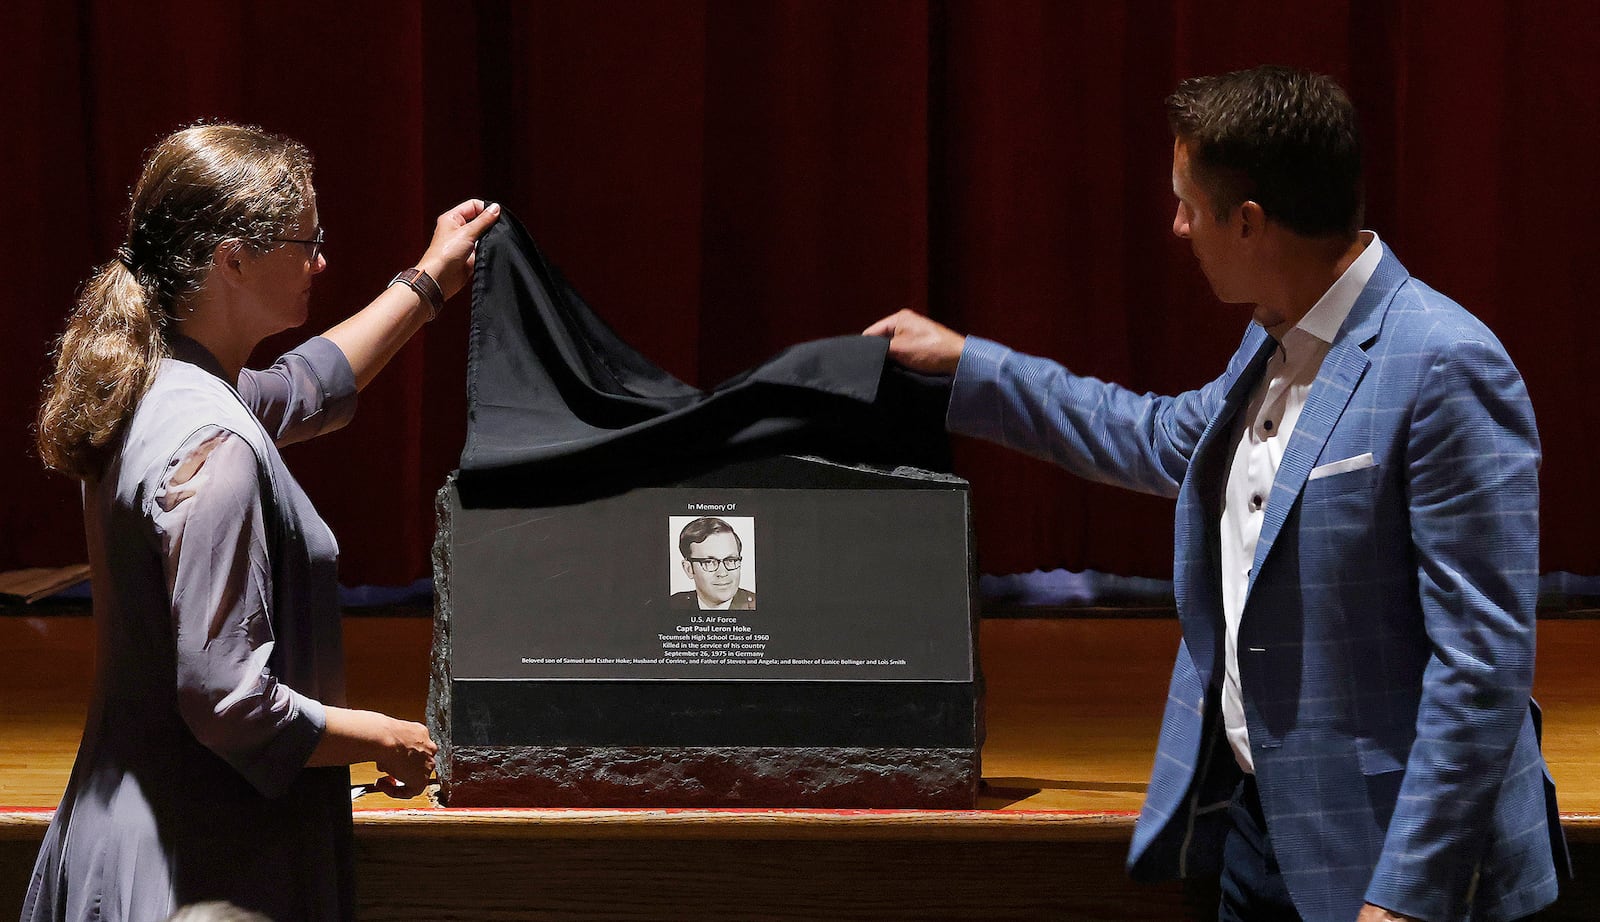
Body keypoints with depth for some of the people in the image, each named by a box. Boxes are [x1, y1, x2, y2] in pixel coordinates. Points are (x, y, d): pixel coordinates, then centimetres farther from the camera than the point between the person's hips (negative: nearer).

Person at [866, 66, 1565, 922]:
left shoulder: (1445, 369, -19)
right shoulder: (1275, 344, 9)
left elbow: (1483, 662, -21)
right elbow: (1166, 441, 32)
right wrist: (965, 366, 34)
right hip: (1256, 833, 9)